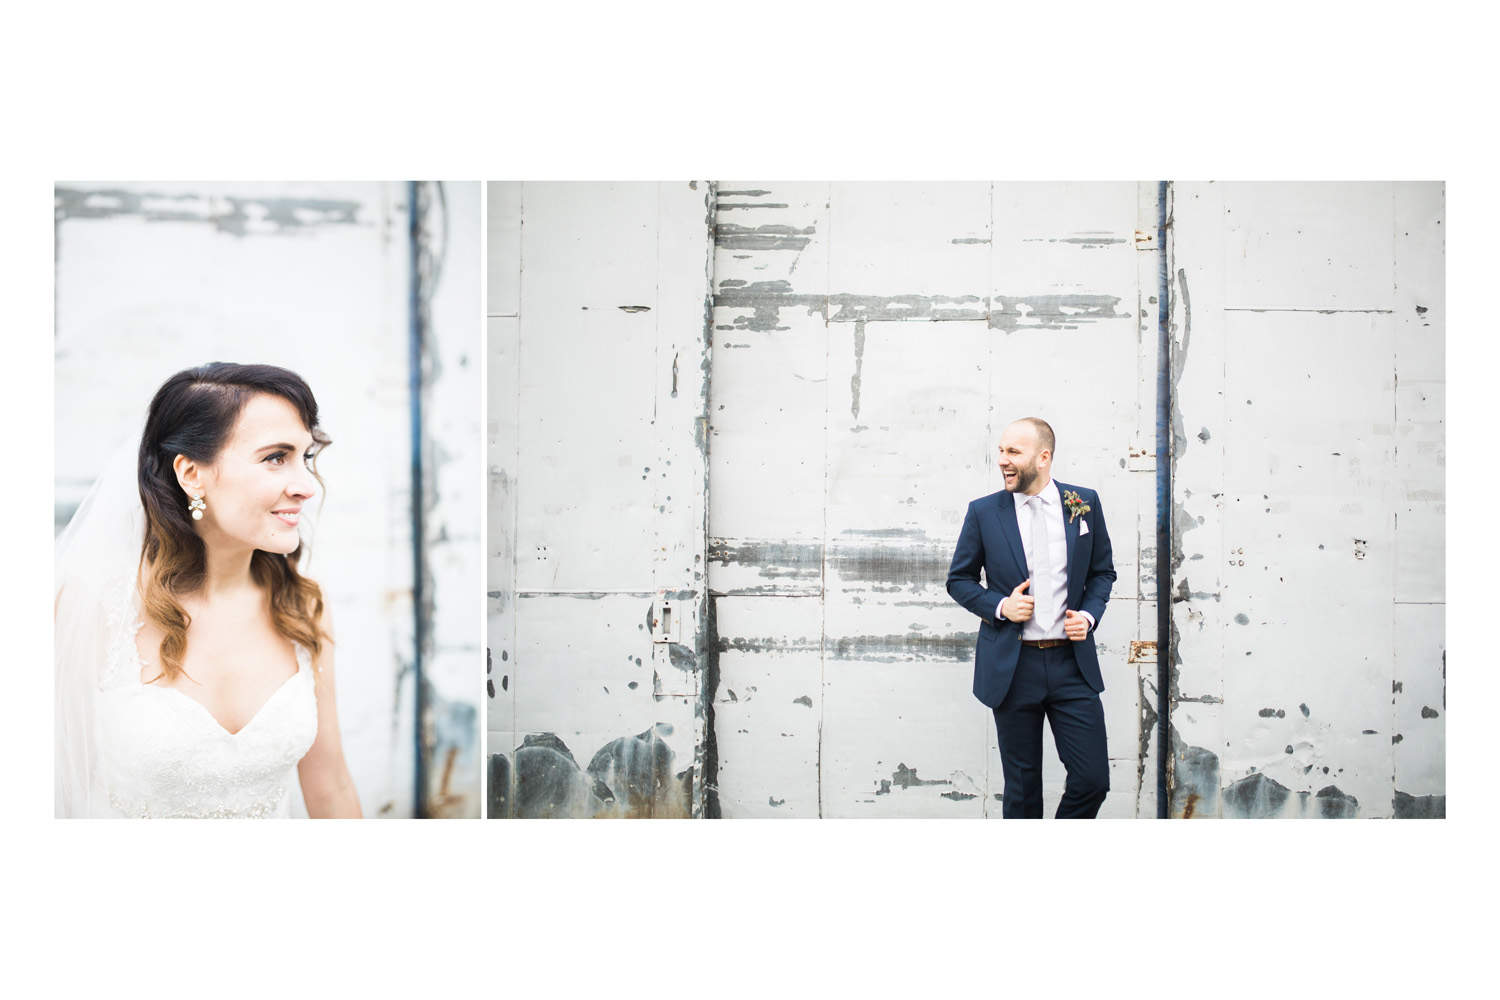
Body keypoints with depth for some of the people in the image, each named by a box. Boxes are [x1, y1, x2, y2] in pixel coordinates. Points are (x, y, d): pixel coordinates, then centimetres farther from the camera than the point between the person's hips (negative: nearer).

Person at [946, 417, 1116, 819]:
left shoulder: (1085, 503, 3)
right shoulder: (984, 511, -1)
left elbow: (1103, 571, 13)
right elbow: (959, 579, 7)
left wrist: (1089, 614, -5)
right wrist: (1000, 606, -10)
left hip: (1072, 662, 1)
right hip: (1012, 665, -1)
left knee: (1092, 778, 1)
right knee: (1022, 787, 8)